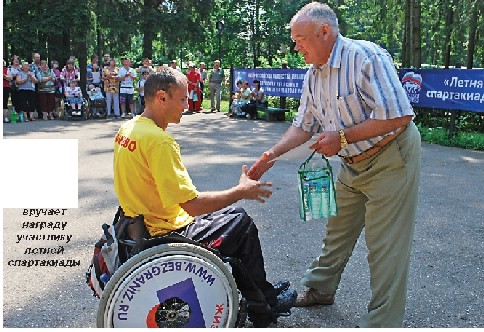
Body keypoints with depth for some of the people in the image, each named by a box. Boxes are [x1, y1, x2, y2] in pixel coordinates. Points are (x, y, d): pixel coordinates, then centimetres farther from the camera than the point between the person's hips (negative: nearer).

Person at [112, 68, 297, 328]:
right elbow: (193, 205, -29)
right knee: (242, 224, 5)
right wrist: (241, 192, -16)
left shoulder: (128, 128, 3)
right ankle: (264, 305, 24)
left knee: (232, 215, 20)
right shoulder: (159, 141, -27)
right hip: (164, 233, -9)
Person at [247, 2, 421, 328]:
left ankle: (381, 322, 9)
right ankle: (320, 289, 37)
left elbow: (398, 116, -27)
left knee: (385, 246, -3)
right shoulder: (314, 75, 3)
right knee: (338, 231, 19)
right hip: (353, 163, 8)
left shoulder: (366, 57, -23)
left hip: (391, 157, -8)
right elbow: (304, 125, 10)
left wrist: (342, 137, -24)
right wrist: (272, 154, -2)